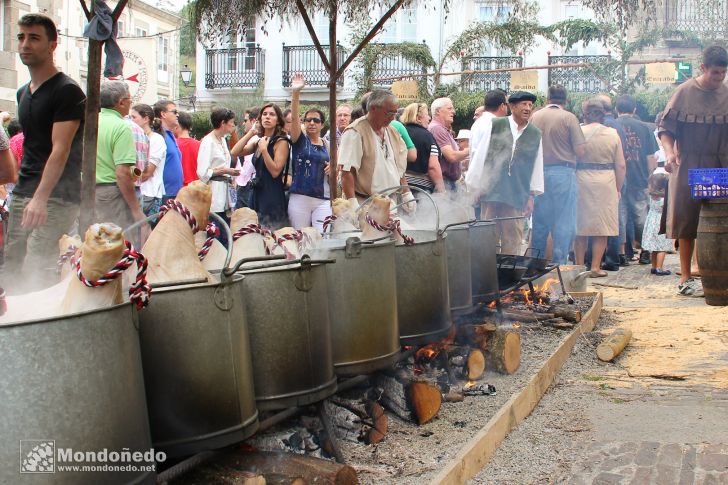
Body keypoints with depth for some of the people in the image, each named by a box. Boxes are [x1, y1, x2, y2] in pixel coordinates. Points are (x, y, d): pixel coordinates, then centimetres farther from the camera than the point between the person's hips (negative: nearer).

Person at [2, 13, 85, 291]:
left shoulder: (67, 91, -8)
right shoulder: (23, 93, 18)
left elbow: (60, 149, -18)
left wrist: (40, 197, -27)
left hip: (55, 196, -8)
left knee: (37, 273, -15)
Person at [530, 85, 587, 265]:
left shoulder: (535, 117, 3)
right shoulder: (569, 118, -5)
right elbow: (580, 150, -8)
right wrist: (565, 150, 11)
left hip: (539, 173, 4)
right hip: (563, 173, -4)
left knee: (540, 220, 11)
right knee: (563, 221, 3)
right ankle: (559, 262, 4)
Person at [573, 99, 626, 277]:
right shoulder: (612, 134, 1)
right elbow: (621, 166, 2)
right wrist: (618, 189, 13)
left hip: (582, 182, 0)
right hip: (606, 184, 0)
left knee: (580, 228, 8)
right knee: (602, 228, 6)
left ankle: (579, 267, 10)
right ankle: (595, 267, 5)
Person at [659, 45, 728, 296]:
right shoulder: (685, 92, -2)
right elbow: (665, 128, -3)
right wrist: (670, 152, -19)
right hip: (688, 168, -3)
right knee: (687, 222, 0)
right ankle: (685, 278, 7)